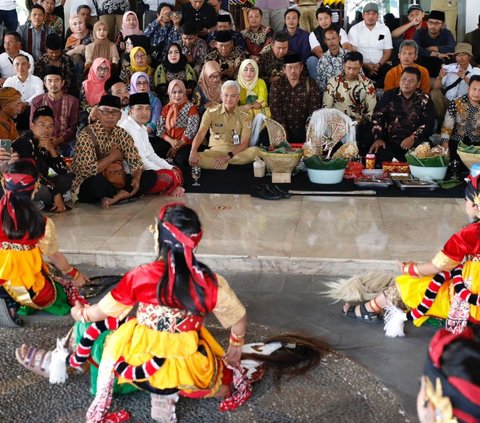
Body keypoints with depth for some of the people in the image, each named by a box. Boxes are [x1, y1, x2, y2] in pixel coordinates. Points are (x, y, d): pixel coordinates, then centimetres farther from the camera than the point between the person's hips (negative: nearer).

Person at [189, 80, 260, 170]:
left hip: (236, 152, 1)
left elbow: (244, 143, -6)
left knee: (255, 150, -32)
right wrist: (193, 152, -33)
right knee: (193, 159, -31)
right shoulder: (211, 112, 2)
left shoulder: (244, 117, 3)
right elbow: (200, 134, -11)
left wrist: (228, 156, -24)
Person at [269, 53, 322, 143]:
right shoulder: (276, 85, 7)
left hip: (304, 129, 0)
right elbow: (275, 109, -3)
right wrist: (282, 128, -16)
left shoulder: (310, 84, 6)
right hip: (284, 129, 0)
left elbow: (315, 108, 1)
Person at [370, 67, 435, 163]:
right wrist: (378, 138, -11)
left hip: (415, 142, -1)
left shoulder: (424, 99, 7)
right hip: (390, 140, 1)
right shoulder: (389, 95, 11)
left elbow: (429, 123, -2)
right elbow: (377, 116, 3)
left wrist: (413, 138, -17)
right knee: (376, 151, -29)